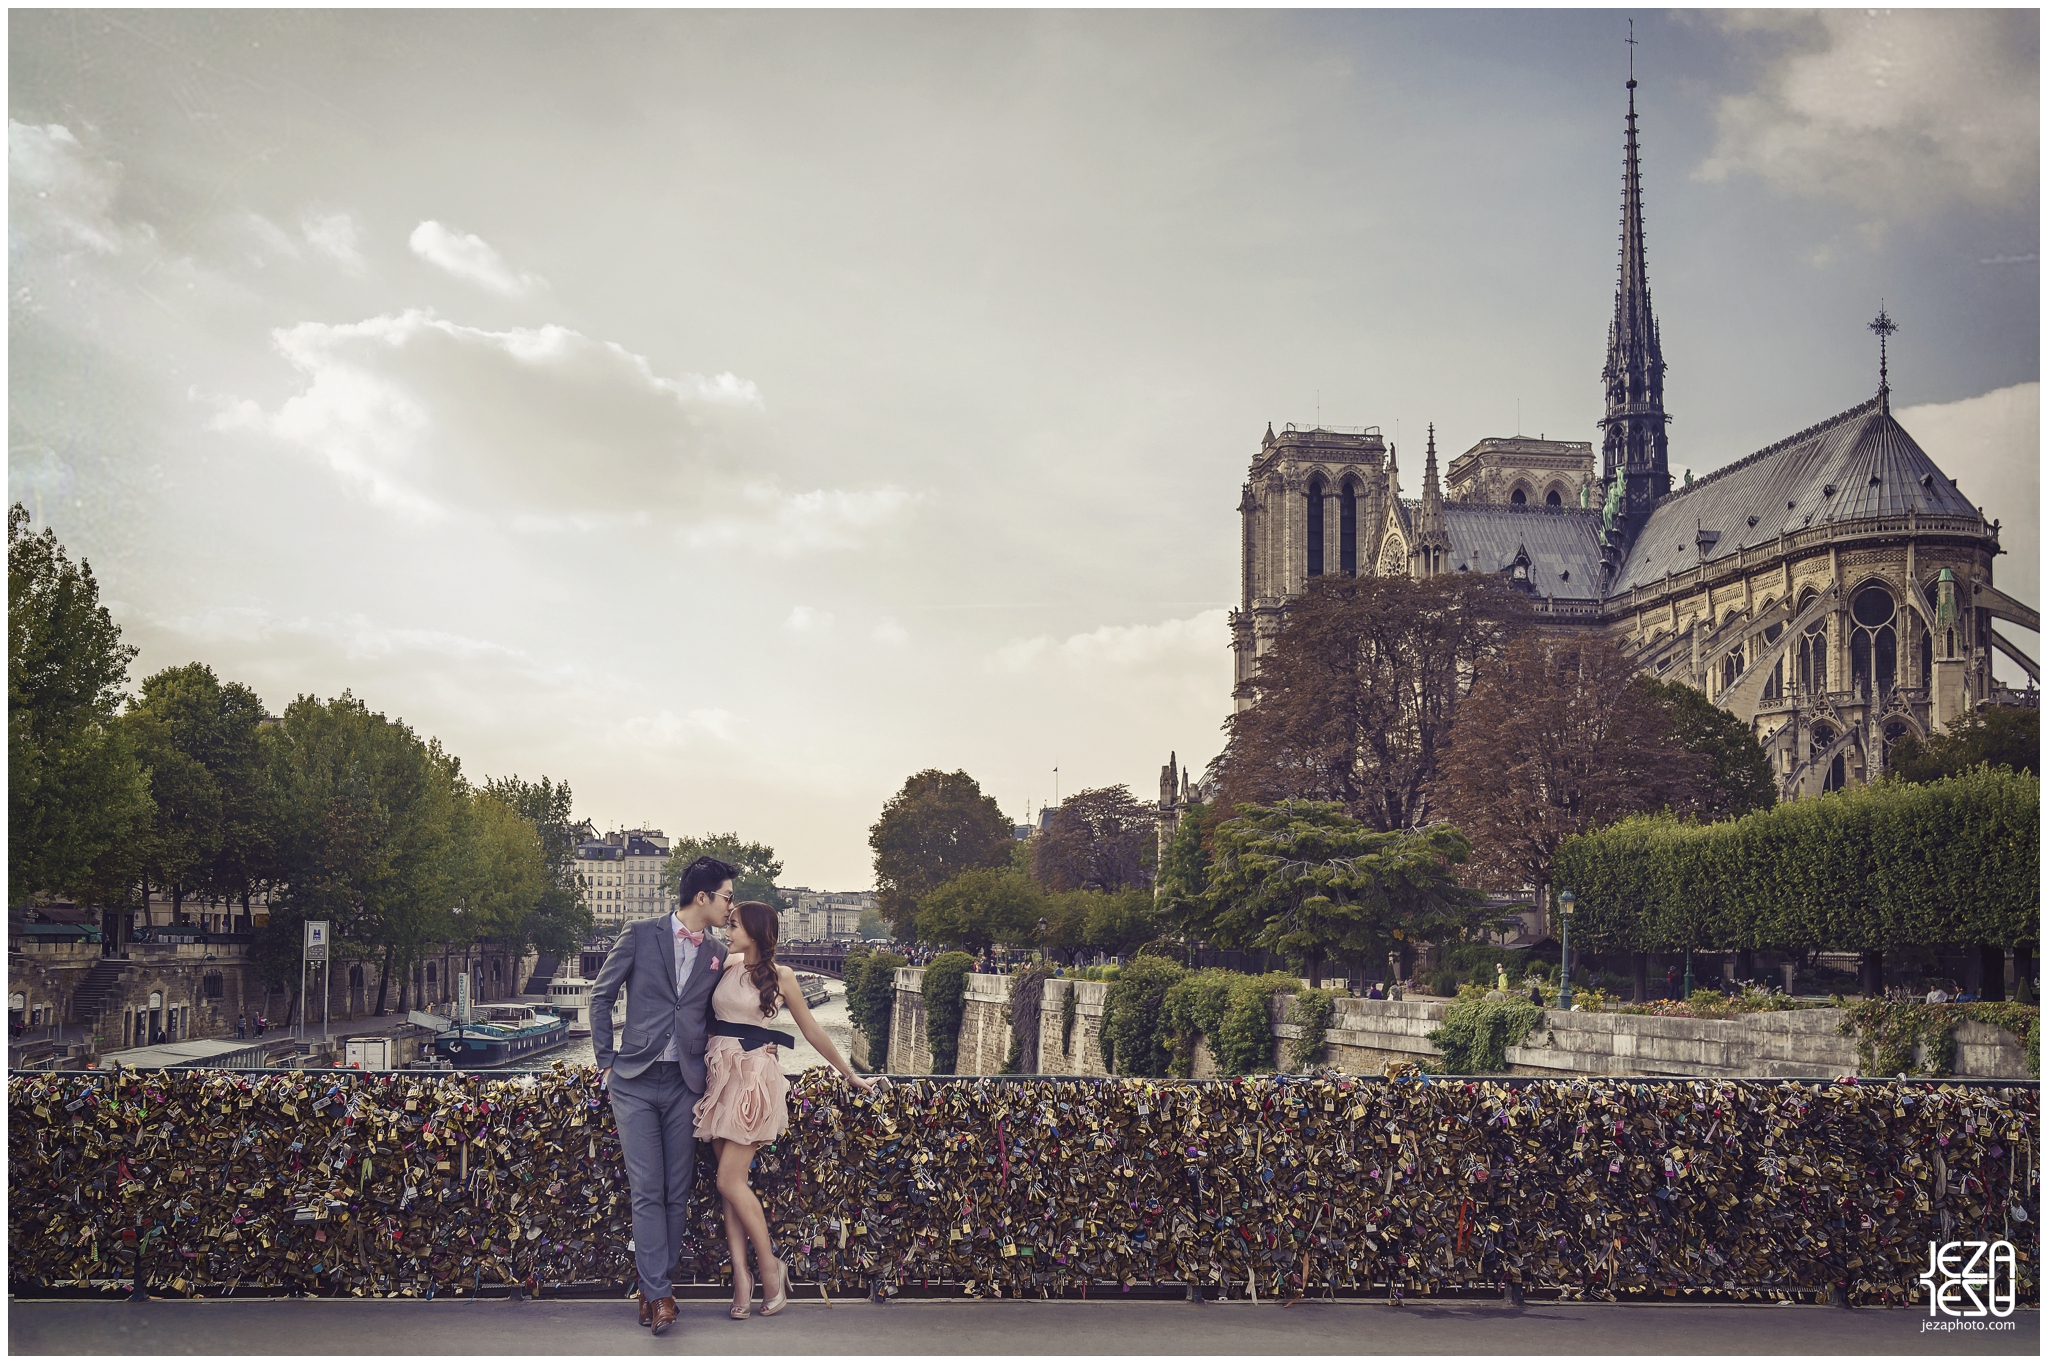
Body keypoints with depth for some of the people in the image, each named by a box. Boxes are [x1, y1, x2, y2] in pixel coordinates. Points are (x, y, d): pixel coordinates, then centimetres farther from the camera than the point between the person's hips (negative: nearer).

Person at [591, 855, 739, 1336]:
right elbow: (601, 996, 4)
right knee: (647, 1190, -7)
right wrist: (606, 1059, 1)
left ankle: (654, 1282, 15)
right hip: (635, 1080, -3)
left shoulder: (718, 954, 8)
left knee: (677, 1193, 3)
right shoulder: (641, 936, -2)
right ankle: (659, 1294, -5)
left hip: (685, 1084, 3)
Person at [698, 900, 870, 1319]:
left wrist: (850, 1074, 11)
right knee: (731, 1180, 1)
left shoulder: (780, 976, -1)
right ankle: (741, 1274, 3)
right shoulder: (728, 966, 11)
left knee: (730, 1180, -10)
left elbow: (811, 1030, 6)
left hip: (754, 1076, -5)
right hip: (720, 1073, 5)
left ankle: (770, 1267, 3)